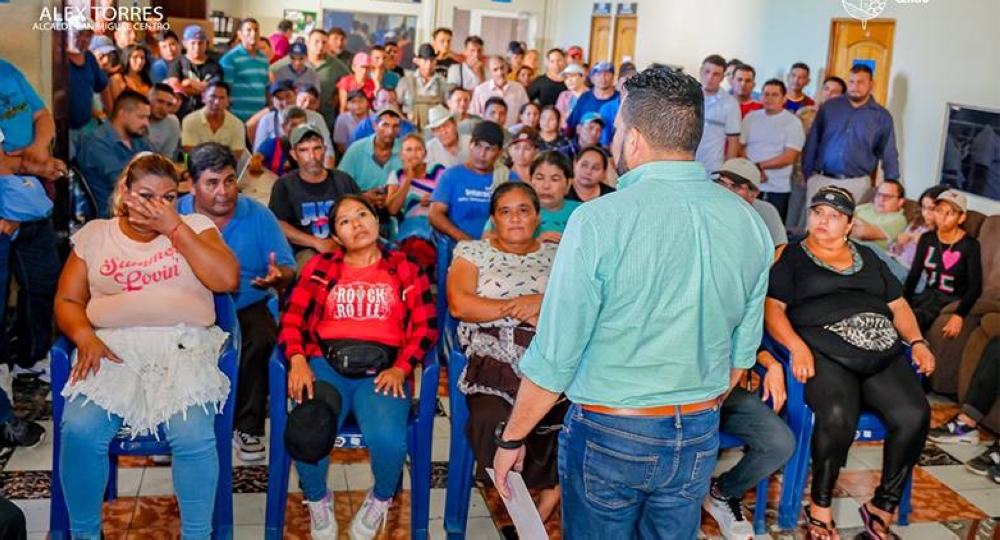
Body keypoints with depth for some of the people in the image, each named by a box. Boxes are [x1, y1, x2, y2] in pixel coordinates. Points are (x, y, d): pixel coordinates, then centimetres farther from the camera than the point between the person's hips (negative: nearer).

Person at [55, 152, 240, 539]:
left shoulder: (195, 227, 9)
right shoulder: (94, 234, 14)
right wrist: (84, 337, -9)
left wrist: (174, 227, -8)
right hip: (112, 348, 2)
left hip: (183, 347, -1)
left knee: (193, 433, -29)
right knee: (79, 431, -25)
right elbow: (67, 300, 13)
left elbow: (227, 280, -7)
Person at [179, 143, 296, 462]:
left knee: (261, 341, -31)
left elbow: (289, 271, 2)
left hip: (247, 308, 0)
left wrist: (278, 276, -22)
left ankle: (247, 427, -7)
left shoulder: (259, 215, 3)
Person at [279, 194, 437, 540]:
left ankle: (381, 498, 5)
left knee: (387, 439, -32)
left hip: (382, 368, 0)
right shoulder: (320, 268, 19)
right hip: (326, 363, 1)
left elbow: (426, 327, 7)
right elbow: (292, 320, 10)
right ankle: (317, 499, 5)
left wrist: (401, 369, -8)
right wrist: (297, 360, -9)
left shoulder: (406, 269, 16)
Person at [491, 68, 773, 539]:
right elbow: (742, 350, 6)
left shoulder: (599, 221, -19)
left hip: (608, 433, -4)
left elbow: (554, 356, -16)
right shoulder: (749, 223, -3)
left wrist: (511, 438, -2)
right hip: (698, 436, 5)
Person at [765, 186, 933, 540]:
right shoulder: (793, 256, 14)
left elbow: (898, 305, 27)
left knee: (914, 415, -24)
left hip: (884, 353, 5)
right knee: (838, 415, -36)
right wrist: (797, 346, -14)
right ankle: (820, 507, -13)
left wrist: (917, 342, 9)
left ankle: (882, 508, -7)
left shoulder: (867, 257, 27)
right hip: (825, 354, -4)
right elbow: (772, 307, 2)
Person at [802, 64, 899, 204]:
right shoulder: (829, 107, 6)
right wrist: (807, 174, 3)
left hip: (857, 183, -1)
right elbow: (812, 142, 8)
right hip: (821, 180, 1)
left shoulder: (881, 116, 5)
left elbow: (889, 156, 7)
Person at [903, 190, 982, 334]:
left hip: (953, 300, -4)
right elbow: (914, 274, 3)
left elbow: (975, 286, -14)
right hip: (928, 294, 5)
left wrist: (959, 315, -28)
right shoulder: (927, 238, 4)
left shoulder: (970, 245, -9)